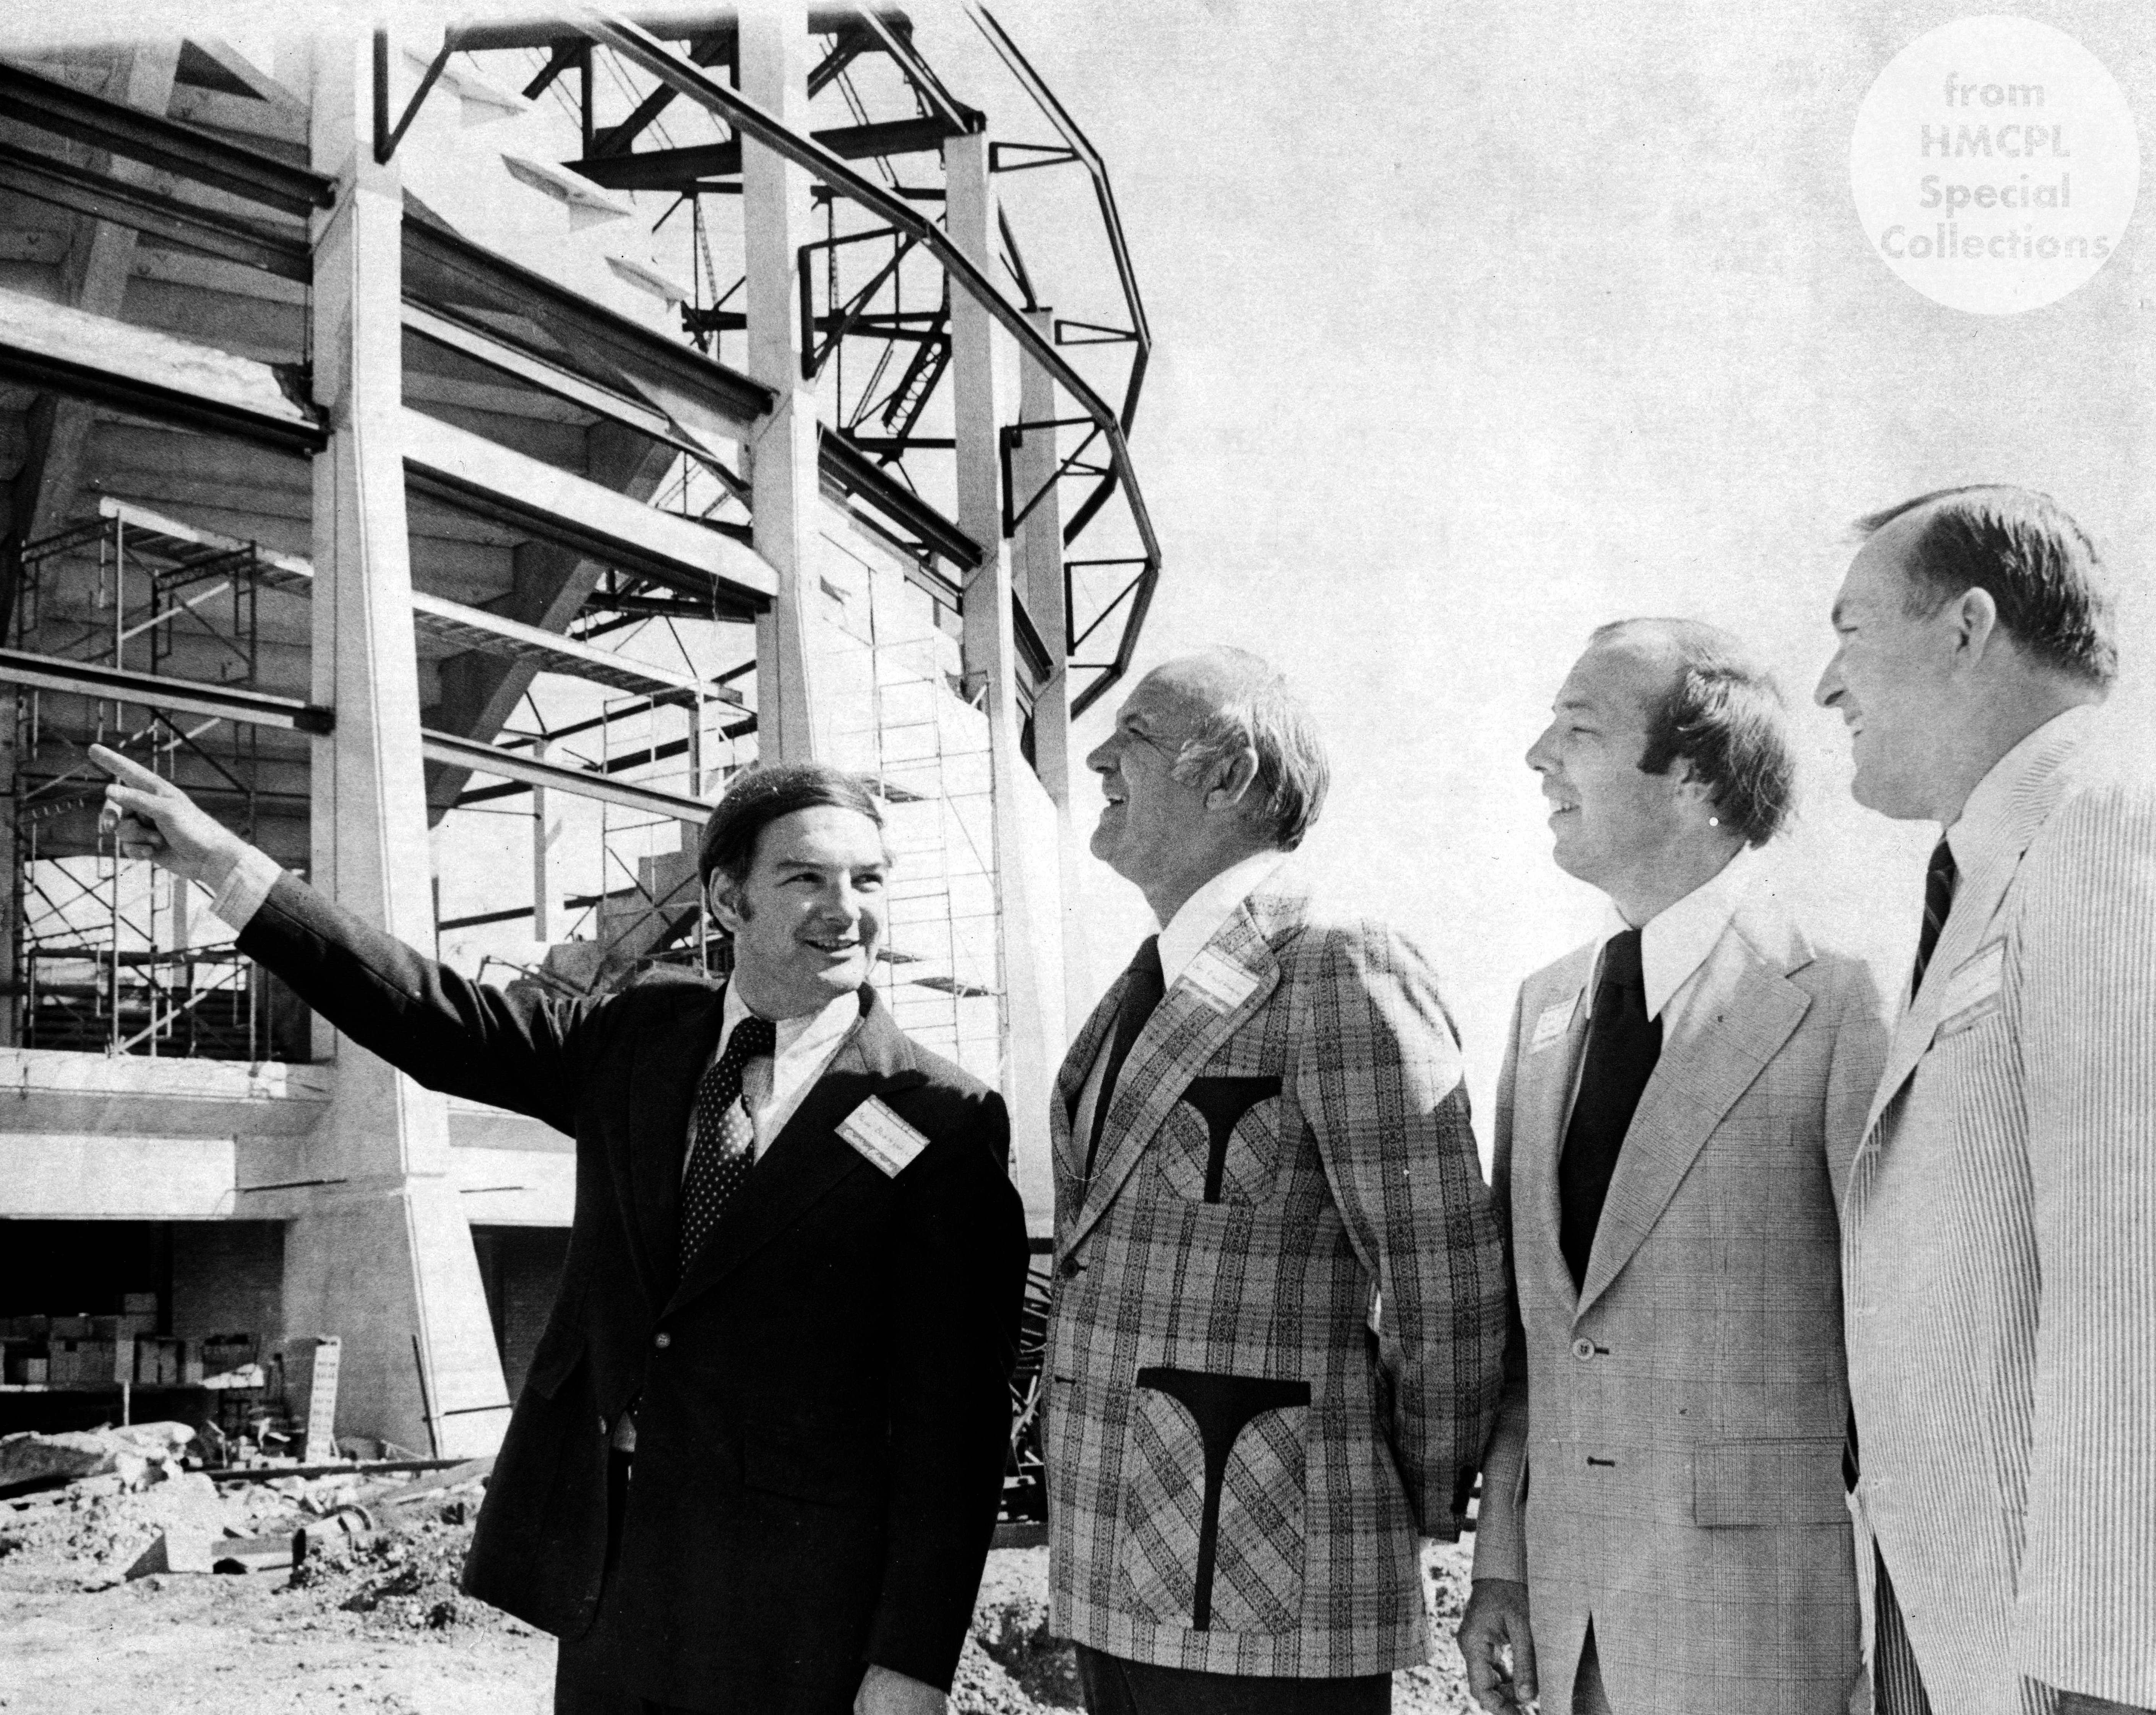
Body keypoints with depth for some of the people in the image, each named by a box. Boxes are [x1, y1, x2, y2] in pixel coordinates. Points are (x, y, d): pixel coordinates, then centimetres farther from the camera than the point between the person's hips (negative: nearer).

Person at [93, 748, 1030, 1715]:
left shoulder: (943, 1125, -10)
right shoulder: (638, 1040, 6)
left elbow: (951, 1417, -11)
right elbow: (444, 1022, 6)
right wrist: (226, 866, 0)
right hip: (606, 1588, 5)